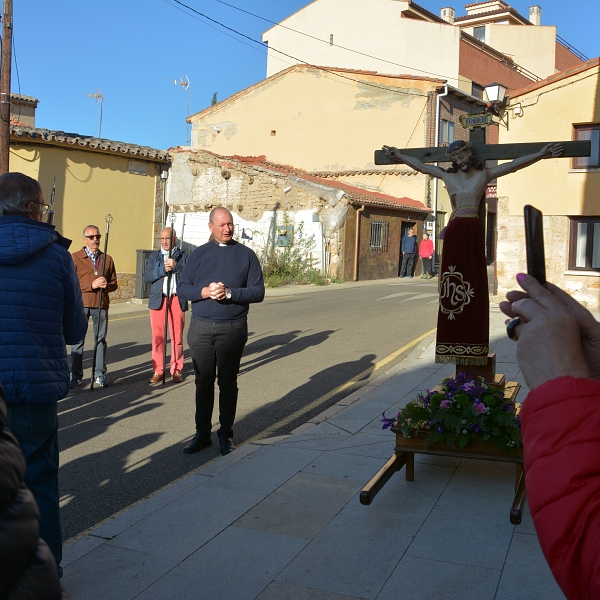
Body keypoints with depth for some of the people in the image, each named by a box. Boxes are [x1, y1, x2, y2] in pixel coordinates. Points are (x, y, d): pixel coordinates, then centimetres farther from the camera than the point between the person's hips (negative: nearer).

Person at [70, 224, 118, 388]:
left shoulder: (107, 259, 13)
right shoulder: (75, 258, 3)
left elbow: (114, 284, 14)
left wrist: (106, 286, -9)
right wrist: (91, 285, -14)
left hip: (101, 304, 2)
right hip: (81, 304, -2)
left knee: (100, 339, 4)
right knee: (77, 340, -1)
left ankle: (100, 375, 10)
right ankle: (76, 376, 6)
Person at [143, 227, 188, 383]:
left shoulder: (183, 256, 9)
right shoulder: (154, 256, 14)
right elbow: (146, 277, 2)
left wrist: (176, 266, -18)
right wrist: (163, 269, -11)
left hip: (177, 300, -1)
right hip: (158, 300, 1)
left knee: (177, 337, 2)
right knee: (158, 336, 1)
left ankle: (176, 370, 13)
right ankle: (158, 371, 9)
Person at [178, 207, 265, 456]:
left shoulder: (246, 255, 2)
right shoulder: (198, 254, 8)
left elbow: (258, 292, -4)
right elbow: (182, 287, 4)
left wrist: (229, 293, -17)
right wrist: (204, 292, -15)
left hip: (232, 328, -2)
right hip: (200, 327, 2)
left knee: (228, 382, 7)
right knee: (203, 382, 9)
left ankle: (226, 434, 18)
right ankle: (202, 433, 20)